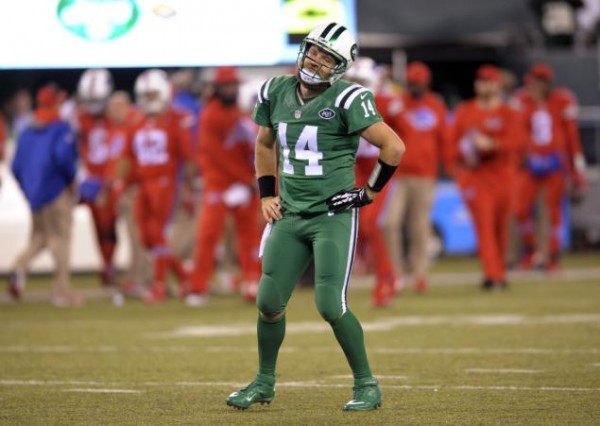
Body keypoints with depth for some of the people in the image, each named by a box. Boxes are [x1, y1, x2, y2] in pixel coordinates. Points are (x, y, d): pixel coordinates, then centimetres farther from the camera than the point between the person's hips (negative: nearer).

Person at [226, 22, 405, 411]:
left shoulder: (346, 100, -14)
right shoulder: (276, 93, 5)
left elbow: (394, 146, -15)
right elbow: (264, 144, 23)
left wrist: (371, 191, -9)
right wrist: (267, 195, 14)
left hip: (333, 216, -6)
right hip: (289, 217, 6)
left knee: (331, 306, -12)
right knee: (269, 302, 6)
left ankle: (367, 386, 4)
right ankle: (265, 382, 25)